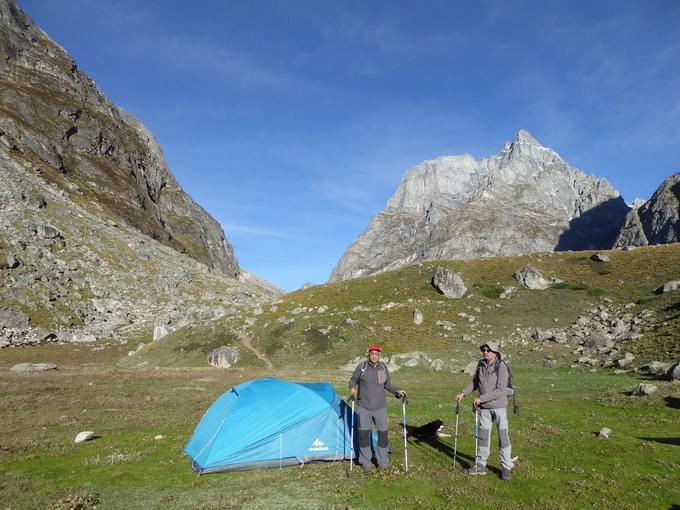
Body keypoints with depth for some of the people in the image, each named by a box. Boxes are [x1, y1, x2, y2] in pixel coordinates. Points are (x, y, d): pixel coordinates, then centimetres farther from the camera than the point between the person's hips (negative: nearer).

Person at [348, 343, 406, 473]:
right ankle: (366, 463, 19)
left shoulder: (383, 367, 0)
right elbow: (353, 380, 1)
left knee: (383, 433, 5)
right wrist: (352, 388, -19)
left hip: (380, 407, 2)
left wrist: (397, 391, 0)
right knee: (363, 434, 3)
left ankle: (382, 462, 24)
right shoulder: (362, 366, -9)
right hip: (363, 407, -2)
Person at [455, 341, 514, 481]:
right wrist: (463, 393, 2)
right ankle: (480, 465, 20)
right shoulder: (481, 365, 1)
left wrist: (481, 398, -24)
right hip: (484, 407, 5)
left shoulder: (501, 367, -16)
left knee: (503, 436, 4)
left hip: (499, 407, -5)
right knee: (483, 436, 10)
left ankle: (506, 467, 17)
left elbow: (500, 391, -22)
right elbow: (474, 382, 15)